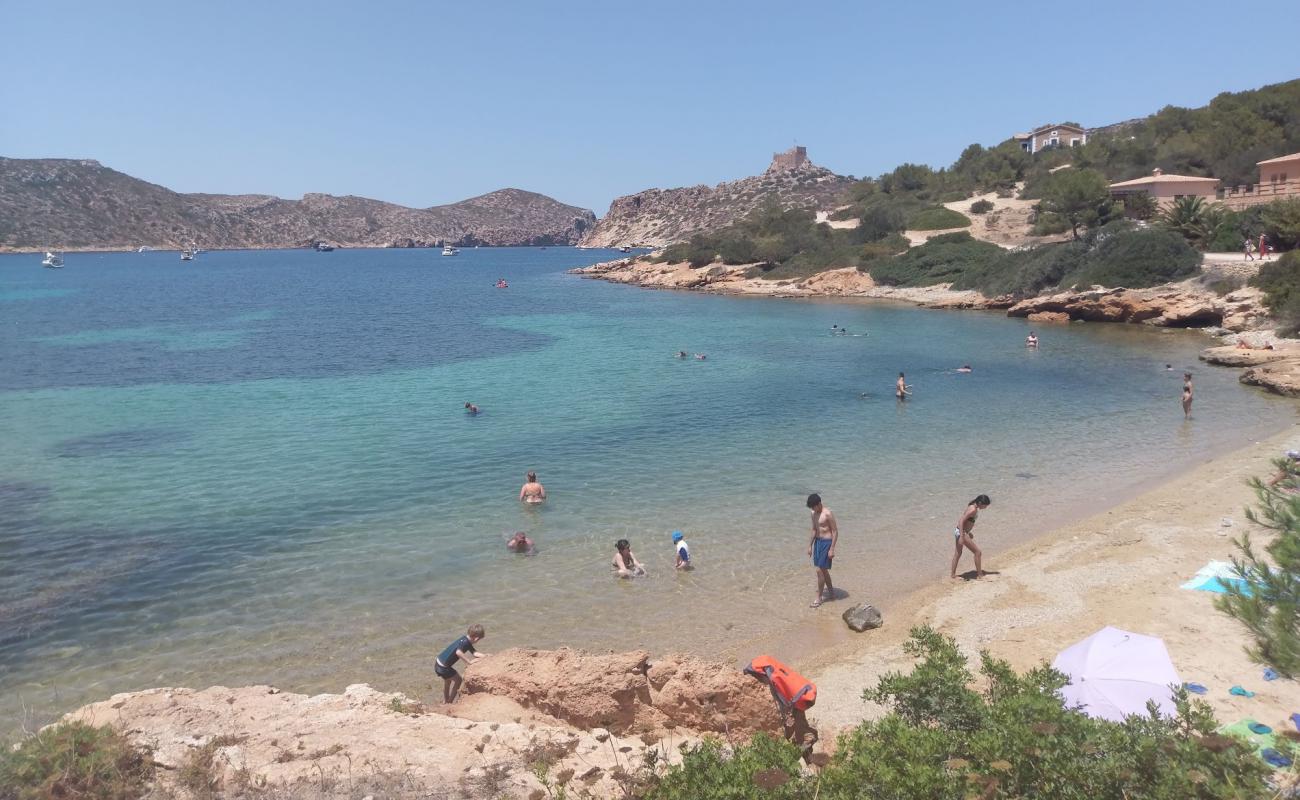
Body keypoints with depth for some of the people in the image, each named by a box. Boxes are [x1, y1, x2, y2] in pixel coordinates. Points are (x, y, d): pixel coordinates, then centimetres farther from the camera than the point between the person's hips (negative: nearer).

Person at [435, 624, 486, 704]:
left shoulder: (466, 640, 5)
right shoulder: (465, 642, -22)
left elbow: (474, 652, 4)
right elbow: (458, 652, -39)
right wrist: (470, 662, -31)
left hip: (438, 663, 9)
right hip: (442, 667, -9)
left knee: (447, 680, 32)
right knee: (457, 679, 10)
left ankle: (445, 701, 50)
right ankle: (449, 702, 18)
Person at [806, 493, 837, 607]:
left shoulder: (828, 514, -17)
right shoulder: (814, 514, 7)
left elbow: (835, 531, -15)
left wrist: (832, 549, -18)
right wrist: (810, 545, 15)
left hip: (826, 543, -8)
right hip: (818, 541, 8)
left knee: (820, 570, -8)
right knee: (823, 570, 16)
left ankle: (819, 597, 2)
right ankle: (831, 593, 30)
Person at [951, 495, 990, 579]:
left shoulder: (973, 506, 6)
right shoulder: (973, 510, -22)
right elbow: (961, 521, -26)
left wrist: (968, 532, 25)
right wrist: (962, 537, -28)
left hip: (958, 531, 10)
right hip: (961, 532, -10)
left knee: (957, 554, 19)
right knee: (978, 552, 0)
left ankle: (953, 574, 29)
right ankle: (979, 575, 8)